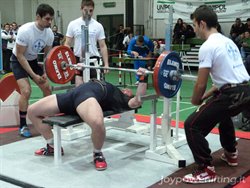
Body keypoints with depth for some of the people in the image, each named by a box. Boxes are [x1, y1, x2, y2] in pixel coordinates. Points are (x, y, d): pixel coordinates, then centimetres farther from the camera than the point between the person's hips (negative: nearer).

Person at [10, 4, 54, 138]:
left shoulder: (49, 33, -12)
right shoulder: (25, 31, -31)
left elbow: (48, 54, 1)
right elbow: (20, 55, -26)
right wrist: (33, 75, -27)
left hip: (33, 60, 6)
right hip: (18, 61, -6)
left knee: (47, 88, 3)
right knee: (26, 91, -21)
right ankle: (23, 126, -9)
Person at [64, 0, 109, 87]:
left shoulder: (98, 26, 2)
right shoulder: (73, 24, 1)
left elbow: (102, 46, 2)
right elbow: (67, 44, 3)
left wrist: (106, 64, -5)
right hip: (78, 59, 0)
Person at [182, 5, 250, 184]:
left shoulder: (207, 46, -11)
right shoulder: (227, 41, 19)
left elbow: (201, 84, -10)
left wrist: (195, 102, 11)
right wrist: (206, 96, 26)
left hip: (233, 94, -10)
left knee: (192, 125, -5)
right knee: (223, 113, 40)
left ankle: (207, 171, -1)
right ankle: (231, 154, 47)